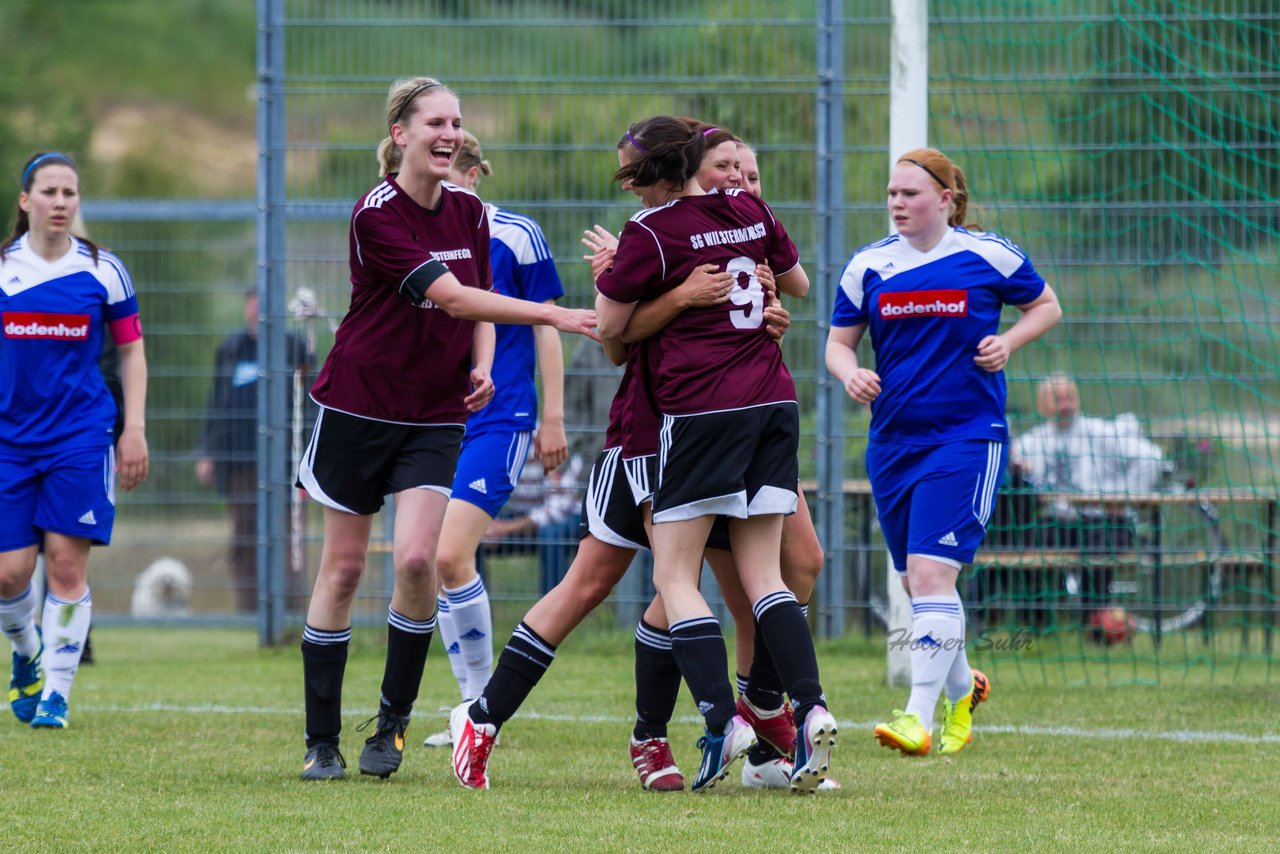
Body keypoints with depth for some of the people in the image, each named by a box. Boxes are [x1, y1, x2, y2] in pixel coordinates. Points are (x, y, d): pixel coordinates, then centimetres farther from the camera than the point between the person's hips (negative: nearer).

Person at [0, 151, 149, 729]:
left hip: (81, 437, -1)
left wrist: (134, 430, 4)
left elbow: (132, 351, 10)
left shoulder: (103, 271, 3)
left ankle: (56, 692, 1)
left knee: (67, 563, -8)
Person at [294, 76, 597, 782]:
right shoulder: (376, 215, -17)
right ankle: (321, 742, 9)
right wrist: (552, 315, -30)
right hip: (358, 406, -4)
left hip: (435, 417, 4)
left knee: (416, 559, -14)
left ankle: (393, 721, 2)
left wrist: (483, 367, -5)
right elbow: (453, 298, -24)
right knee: (343, 567, 2)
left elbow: (478, 306, 16)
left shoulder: (469, 213, 3)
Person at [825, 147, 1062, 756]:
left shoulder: (987, 256, -2)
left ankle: (920, 717, -19)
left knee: (930, 573, -17)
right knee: (915, 582, 11)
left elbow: (1047, 305, 12)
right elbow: (838, 341, 12)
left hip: (967, 437, -5)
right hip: (893, 441, 5)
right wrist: (850, 374, -10)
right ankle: (962, 689, 37)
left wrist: (1009, 341, -6)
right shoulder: (868, 266, 6)